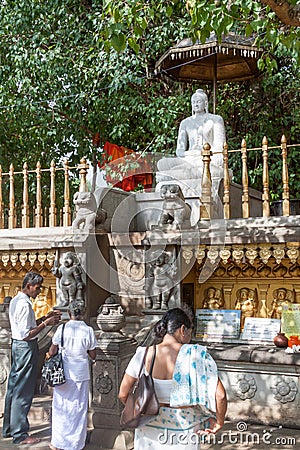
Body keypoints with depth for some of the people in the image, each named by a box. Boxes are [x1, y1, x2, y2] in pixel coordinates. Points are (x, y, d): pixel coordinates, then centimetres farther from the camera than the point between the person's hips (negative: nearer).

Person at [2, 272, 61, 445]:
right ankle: (20, 434, 9)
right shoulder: (24, 304, -21)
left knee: (14, 388, 17)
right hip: (26, 348, -10)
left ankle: (9, 428, 28)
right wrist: (46, 323, -18)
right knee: (23, 392, -1)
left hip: (18, 346, 10)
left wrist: (45, 317, 10)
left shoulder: (16, 300, 10)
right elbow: (26, 334, -24)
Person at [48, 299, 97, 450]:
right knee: (78, 407, 13)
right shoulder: (88, 330, -9)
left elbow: (52, 352, -6)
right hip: (81, 374, 0)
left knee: (61, 406, 15)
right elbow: (92, 355, -3)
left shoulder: (62, 328, -11)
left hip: (63, 373, 0)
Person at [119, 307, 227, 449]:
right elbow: (220, 395, -19)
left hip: (150, 428, 2)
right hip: (184, 428, -1)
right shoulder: (196, 355, -17)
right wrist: (219, 422, -2)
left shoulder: (143, 355, -10)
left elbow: (123, 395, -3)